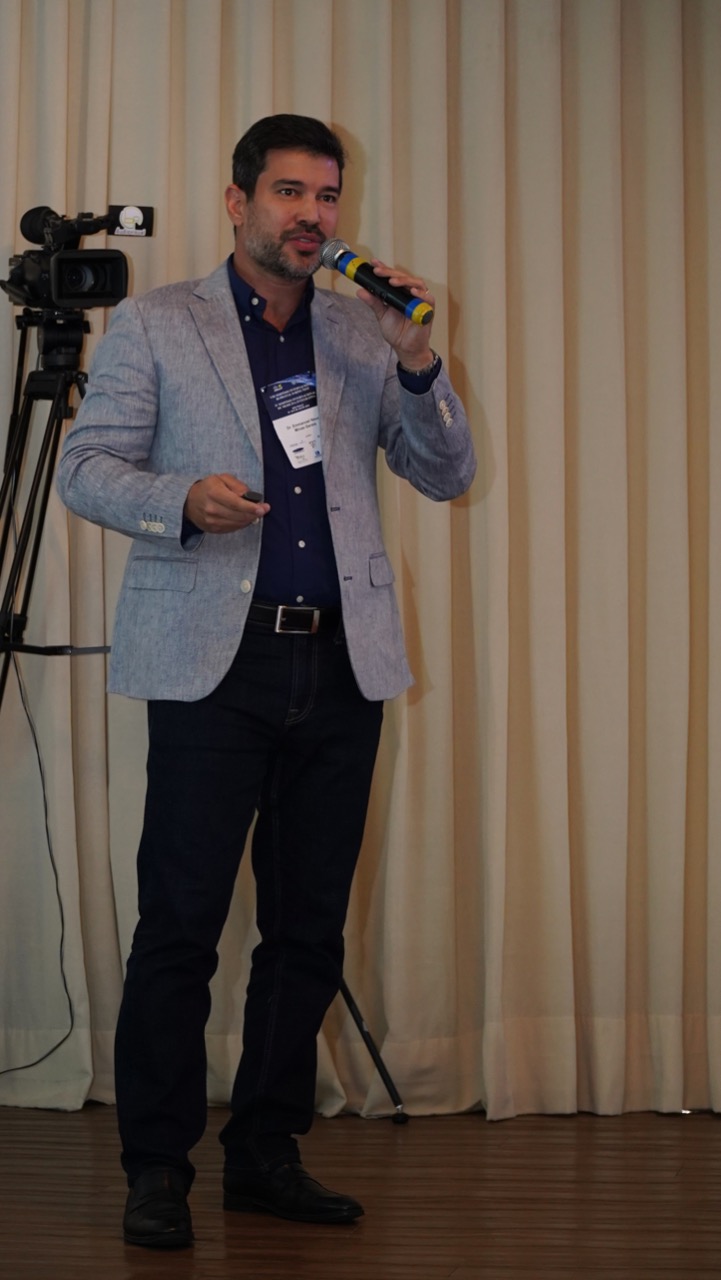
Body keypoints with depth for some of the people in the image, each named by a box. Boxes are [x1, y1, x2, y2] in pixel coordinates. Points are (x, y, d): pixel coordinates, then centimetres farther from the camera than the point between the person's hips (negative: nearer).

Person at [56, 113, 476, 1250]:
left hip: (344, 664, 4)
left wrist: (418, 362, -7)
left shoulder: (368, 334, 15)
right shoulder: (154, 326, 7)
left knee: (310, 929, 8)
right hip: (216, 662, -4)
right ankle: (158, 1169, 5)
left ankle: (266, 1154, 19)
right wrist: (184, 500, -17)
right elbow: (84, 468, 2)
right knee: (180, 922, -5)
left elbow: (448, 475, 9)